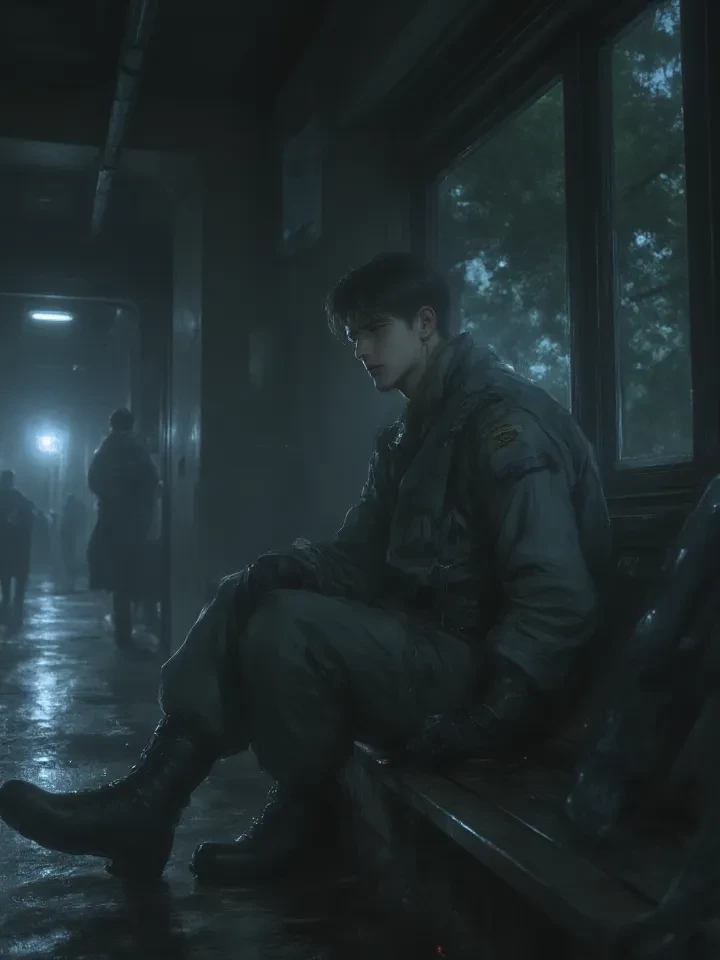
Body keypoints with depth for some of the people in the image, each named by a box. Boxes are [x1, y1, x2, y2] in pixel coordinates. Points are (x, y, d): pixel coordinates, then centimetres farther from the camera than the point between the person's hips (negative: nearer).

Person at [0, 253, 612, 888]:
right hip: (424, 635, 9)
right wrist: (284, 572, -12)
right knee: (245, 599, 1)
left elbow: (558, 595, -23)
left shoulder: (506, 418, -15)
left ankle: (304, 821, -3)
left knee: (291, 625, -27)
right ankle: (148, 802, -7)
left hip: (480, 664, -9)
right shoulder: (413, 435, 15)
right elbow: (357, 560, 10)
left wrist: (482, 720, -28)